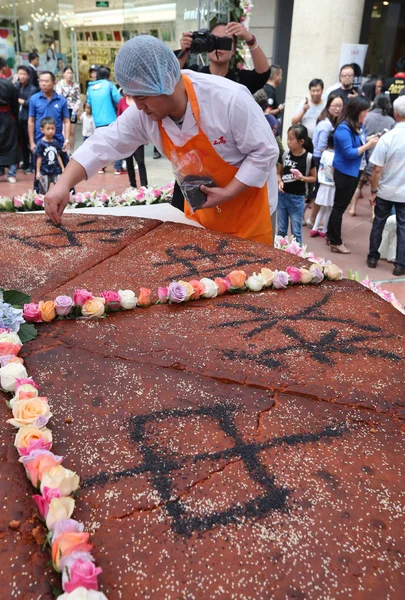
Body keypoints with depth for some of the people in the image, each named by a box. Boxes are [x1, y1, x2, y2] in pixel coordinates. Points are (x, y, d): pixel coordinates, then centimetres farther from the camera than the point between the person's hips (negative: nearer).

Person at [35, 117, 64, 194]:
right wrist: (38, 172, -6)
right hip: (44, 172, -4)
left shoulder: (56, 143, 4)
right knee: (43, 192, 5)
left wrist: (62, 168, 12)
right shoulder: (41, 143, -8)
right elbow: (39, 158, -6)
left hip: (56, 171, 4)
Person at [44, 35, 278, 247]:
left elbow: (264, 152, -21)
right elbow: (105, 144, -9)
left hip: (247, 205, -5)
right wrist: (64, 184, -19)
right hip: (201, 207, 5)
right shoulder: (143, 114, -13)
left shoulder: (228, 99, -29)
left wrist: (228, 193, -26)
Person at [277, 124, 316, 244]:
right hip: (282, 195, 3)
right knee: (281, 229, 14)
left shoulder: (309, 157, -10)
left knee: (296, 231, 5)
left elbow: (314, 178, 0)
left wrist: (303, 178, -18)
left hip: (297, 198, -3)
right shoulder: (285, 154, -2)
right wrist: (280, 181, -10)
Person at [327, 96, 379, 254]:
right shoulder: (343, 129, -20)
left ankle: (331, 235, 29)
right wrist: (368, 145, -21)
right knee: (340, 206, 0)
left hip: (354, 171, 9)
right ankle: (336, 242, 9)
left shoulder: (359, 126, 4)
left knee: (341, 205, 17)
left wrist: (370, 140, -5)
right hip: (344, 172, -9)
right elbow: (349, 153, -24)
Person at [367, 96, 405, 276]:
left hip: (385, 191, -1)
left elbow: (377, 170, -14)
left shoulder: (387, 138, -15)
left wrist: (373, 191, -3)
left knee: (378, 223, 16)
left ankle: (372, 257, 25)